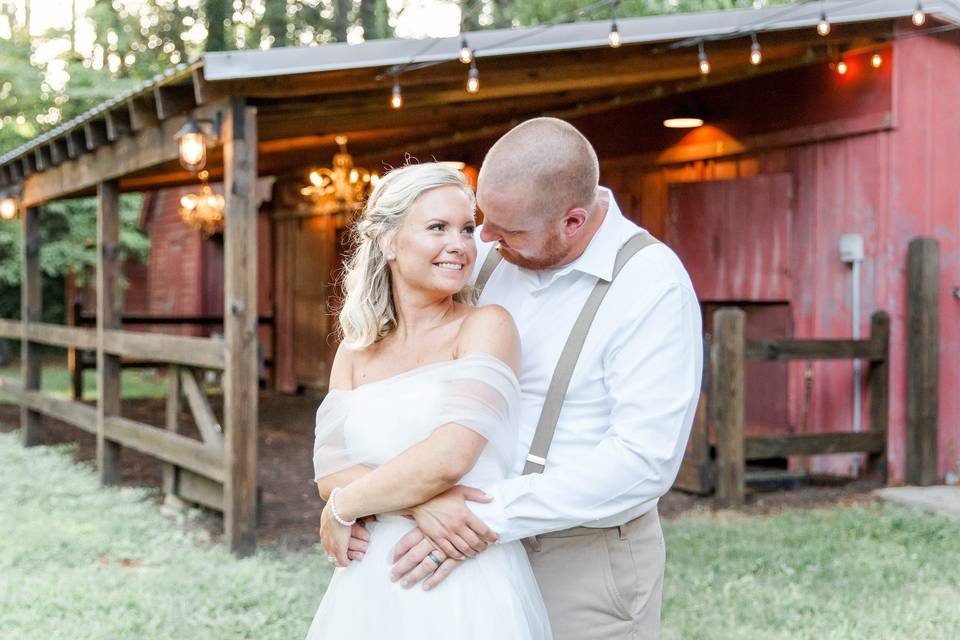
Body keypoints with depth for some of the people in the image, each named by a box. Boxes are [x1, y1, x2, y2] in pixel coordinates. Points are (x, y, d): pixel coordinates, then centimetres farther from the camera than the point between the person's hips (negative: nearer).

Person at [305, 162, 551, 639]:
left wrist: (344, 508, -7)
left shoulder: (487, 326, -8)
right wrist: (422, 505, -19)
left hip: (470, 585, -4)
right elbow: (330, 473, -3)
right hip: (372, 584, 4)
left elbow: (448, 456, -19)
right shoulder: (356, 350, 6)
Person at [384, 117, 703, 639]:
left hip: (586, 557, -5)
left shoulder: (654, 287, -18)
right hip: (488, 543, 5)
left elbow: (644, 460, -24)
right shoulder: (485, 255, -1)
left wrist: (488, 515, -26)